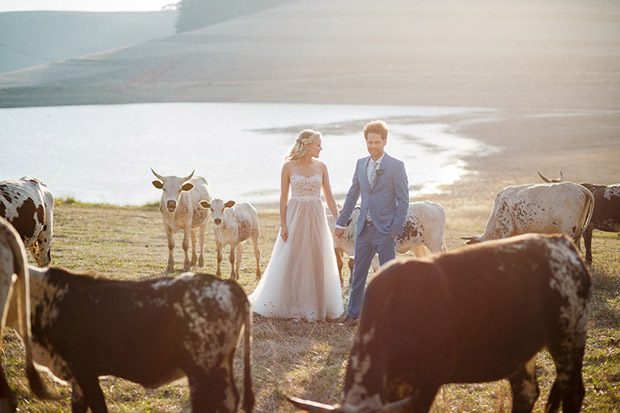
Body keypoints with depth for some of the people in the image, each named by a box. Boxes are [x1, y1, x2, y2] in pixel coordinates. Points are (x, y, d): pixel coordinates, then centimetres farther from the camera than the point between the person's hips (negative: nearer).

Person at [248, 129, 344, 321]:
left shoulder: (321, 167, 5)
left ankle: (315, 306, 11)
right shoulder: (289, 167, -2)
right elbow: (283, 198, 0)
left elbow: (329, 197, 7)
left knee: (317, 261, 2)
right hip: (295, 217, -2)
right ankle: (290, 306, 12)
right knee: (291, 261, 2)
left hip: (316, 218, 2)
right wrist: (283, 224, -7)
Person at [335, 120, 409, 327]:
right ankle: (352, 315, 18)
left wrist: (395, 229, -12)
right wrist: (341, 223, 16)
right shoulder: (361, 164, 11)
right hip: (364, 229, 5)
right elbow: (352, 195, 19)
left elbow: (403, 200, -6)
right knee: (358, 273, 9)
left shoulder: (396, 166, -5)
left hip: (385, 230, -5)